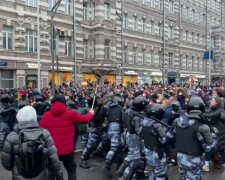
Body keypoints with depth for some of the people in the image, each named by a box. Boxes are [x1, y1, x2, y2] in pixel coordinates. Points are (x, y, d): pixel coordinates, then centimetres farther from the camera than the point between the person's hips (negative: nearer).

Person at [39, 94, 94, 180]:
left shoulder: (46, 116, -6)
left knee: (51, 171, 21)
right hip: (67, 150, -2)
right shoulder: (70, 114, -11)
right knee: (71, 170, 19)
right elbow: (84, 119, 3)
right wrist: (91, 113, 24)